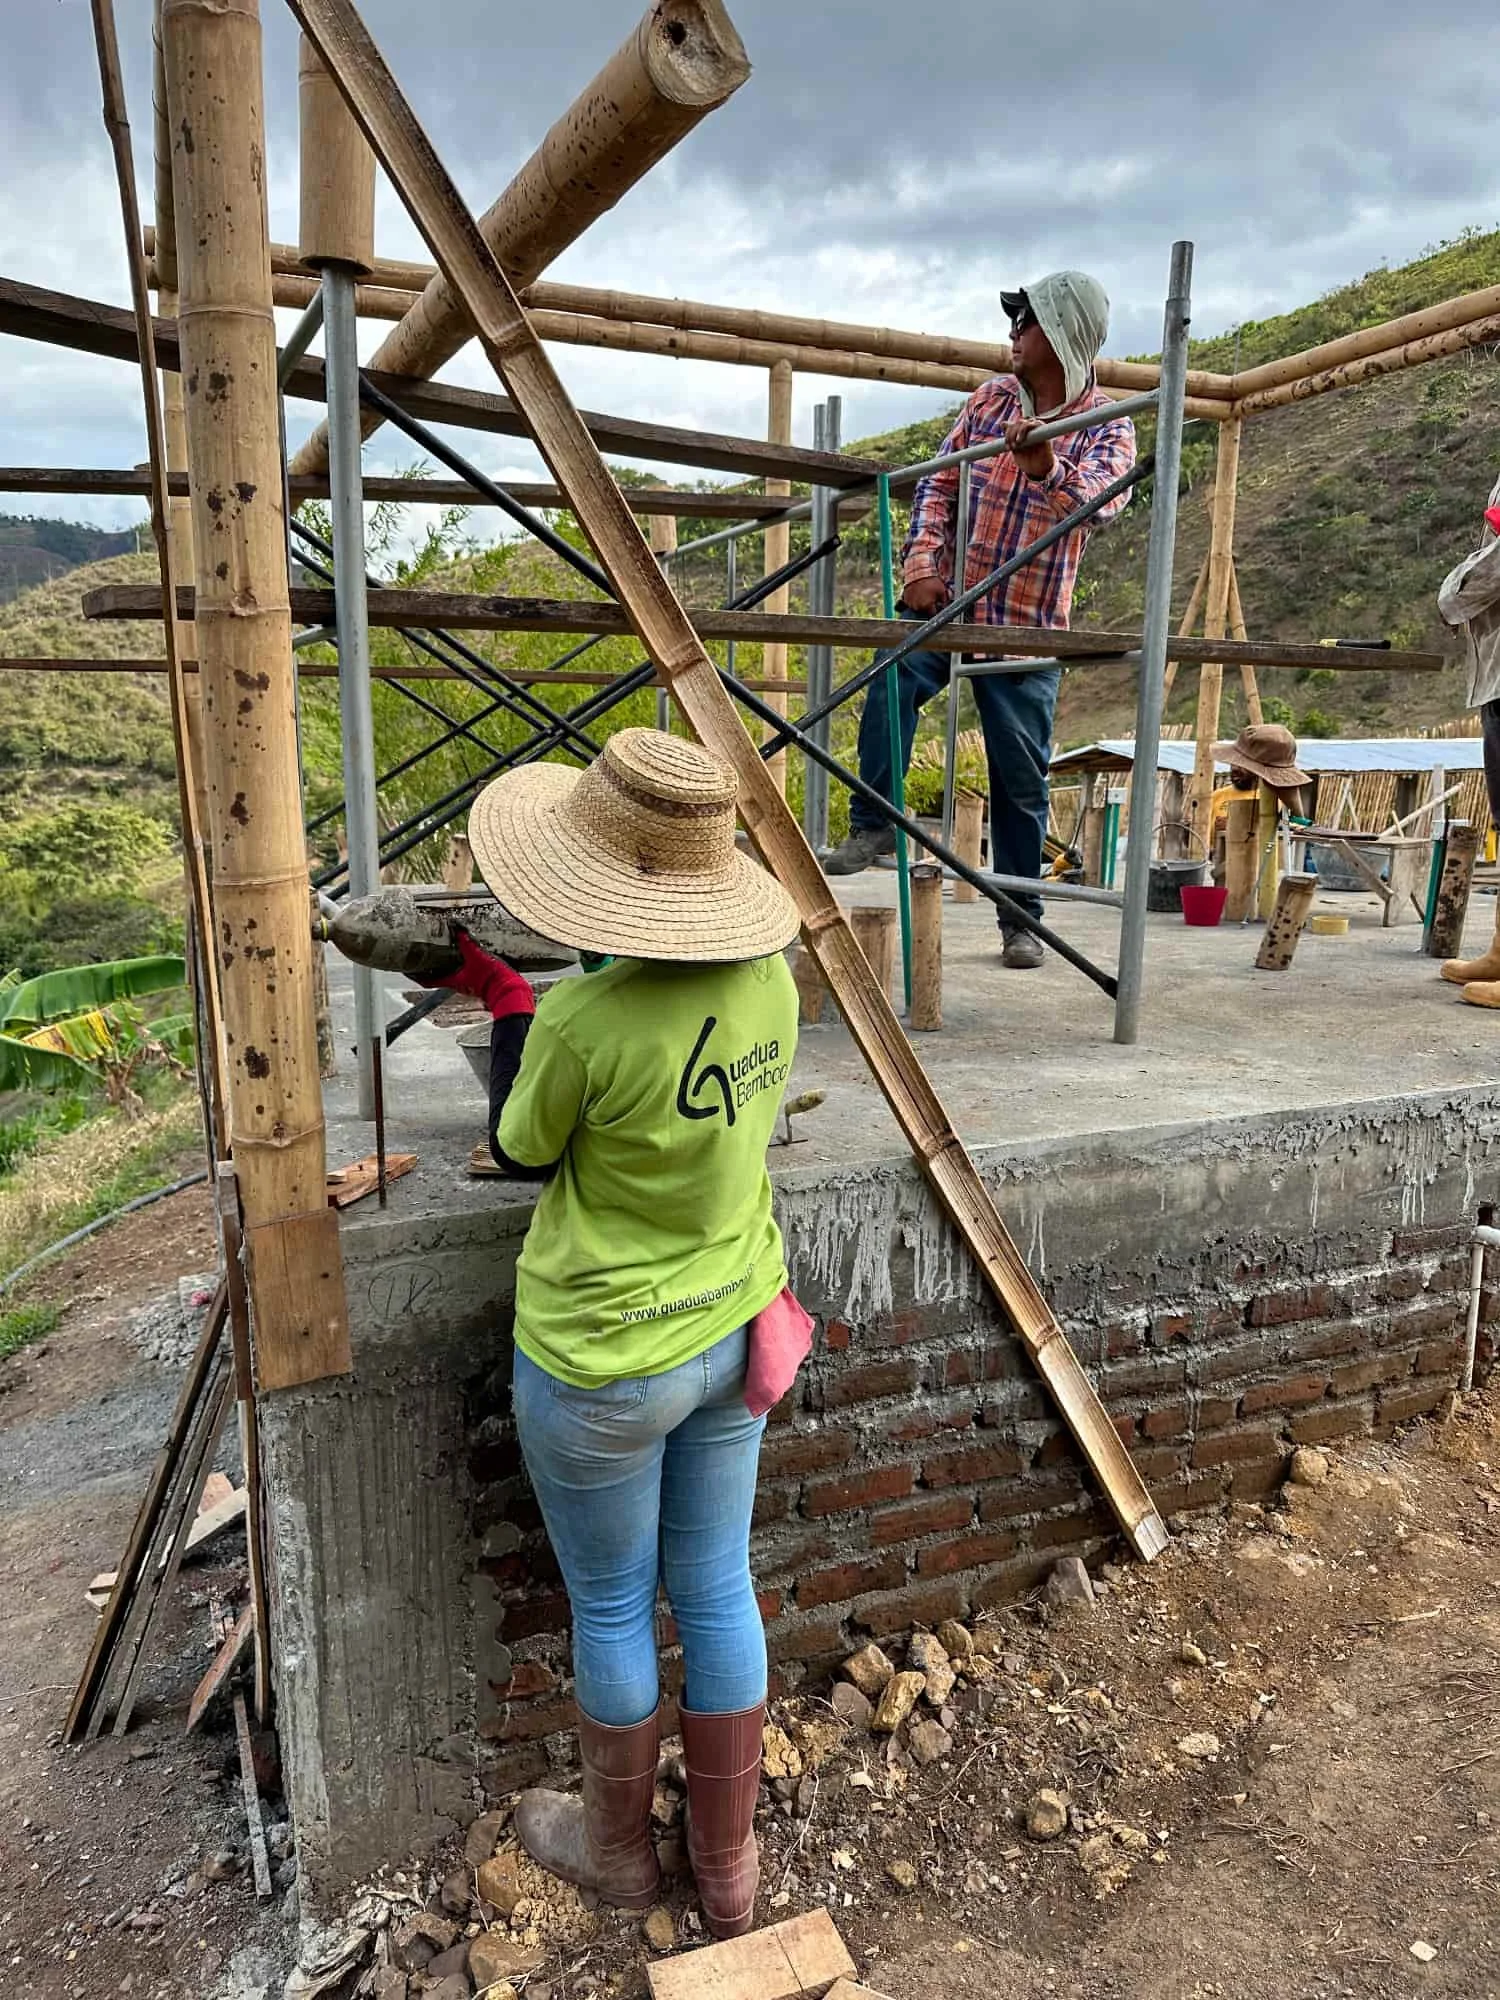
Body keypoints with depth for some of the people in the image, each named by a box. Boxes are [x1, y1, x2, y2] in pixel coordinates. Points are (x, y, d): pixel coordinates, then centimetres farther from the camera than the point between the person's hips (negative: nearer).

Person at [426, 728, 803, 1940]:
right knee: (719, 1593, 22)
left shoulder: (583, 1022, -30)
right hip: (735, 1335, 6)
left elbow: (518, 1155, -9)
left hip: (605, 1365, -5)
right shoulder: (768, 980, -11)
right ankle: (729, 1870, 44)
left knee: (611, 1609, 20)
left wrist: (507, 1002, 1)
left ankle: (618, 1848, 47)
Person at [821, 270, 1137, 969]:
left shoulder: (1108, 426, -1)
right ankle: (872, 825, -20)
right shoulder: (989, 398, 10)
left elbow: (1102, 502, -21)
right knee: (894, 679, -30)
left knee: (1021, 776, 1)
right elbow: (940, 483, 7)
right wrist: (921, 563, -10)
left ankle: (1021, 919, 13)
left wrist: (1046, 467, -41)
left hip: (1027, 625, -2)